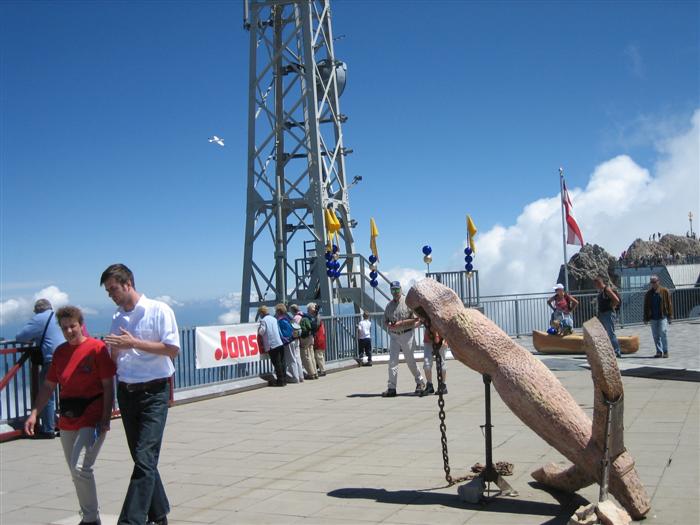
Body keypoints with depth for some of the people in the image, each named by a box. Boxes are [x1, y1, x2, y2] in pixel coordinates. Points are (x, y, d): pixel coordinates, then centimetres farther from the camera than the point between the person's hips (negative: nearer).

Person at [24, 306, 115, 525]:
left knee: (80, 468, -17)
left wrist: (105, 418, -15)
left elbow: (108, 386, -9)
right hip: (68, 421, 7)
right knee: (75, 471, 12)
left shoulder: (97, 348, -8)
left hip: (92, 419, -7)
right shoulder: (60, 352, 9)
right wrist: (34, 413, 5)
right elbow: (48, 386, 15)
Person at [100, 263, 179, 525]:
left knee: (145, 459, -13)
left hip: (153, 393, -7)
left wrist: (134, 343, -17)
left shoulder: (158, 310, -6)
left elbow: (173, 349, -14)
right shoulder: (117, 318, 13)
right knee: (142, 459, 12)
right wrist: (114, 349, -1)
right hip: (126, 392, 7)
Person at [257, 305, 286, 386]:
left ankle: (280, 381, -2)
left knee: (277, 363, -4)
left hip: (272, 345, -7)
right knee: (281, 362, 10)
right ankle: (284, 379, 13)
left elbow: (261, 331, -12)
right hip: (280, 343, 7)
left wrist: (258, 328, 8)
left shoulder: (263, 320, -4)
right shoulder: (274, 319, 17)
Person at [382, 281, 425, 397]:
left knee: (410, 360, 4)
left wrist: (400, 324, -19)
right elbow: (386, 320, 17)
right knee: (392, 361, -4)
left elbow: (415, 319, -10)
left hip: (406, 335, -4)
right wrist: (388, 325, -7)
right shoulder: (389, 305, 11)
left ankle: (420, 381, 26)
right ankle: (391, 388, -5)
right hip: (393, 336, 4)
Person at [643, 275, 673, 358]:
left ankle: (665, 351, -3)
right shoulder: (648, 294, 11)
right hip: (653, 318, 4)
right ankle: (659, 351, 13)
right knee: (655, 335, 6)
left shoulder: (664, 291, 1)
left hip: (663, 317, -4)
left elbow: (669, 304, 0)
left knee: (663, 333, -11)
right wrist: (646, 318, 9)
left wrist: (670, 316, -4)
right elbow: (646, 307, 13)